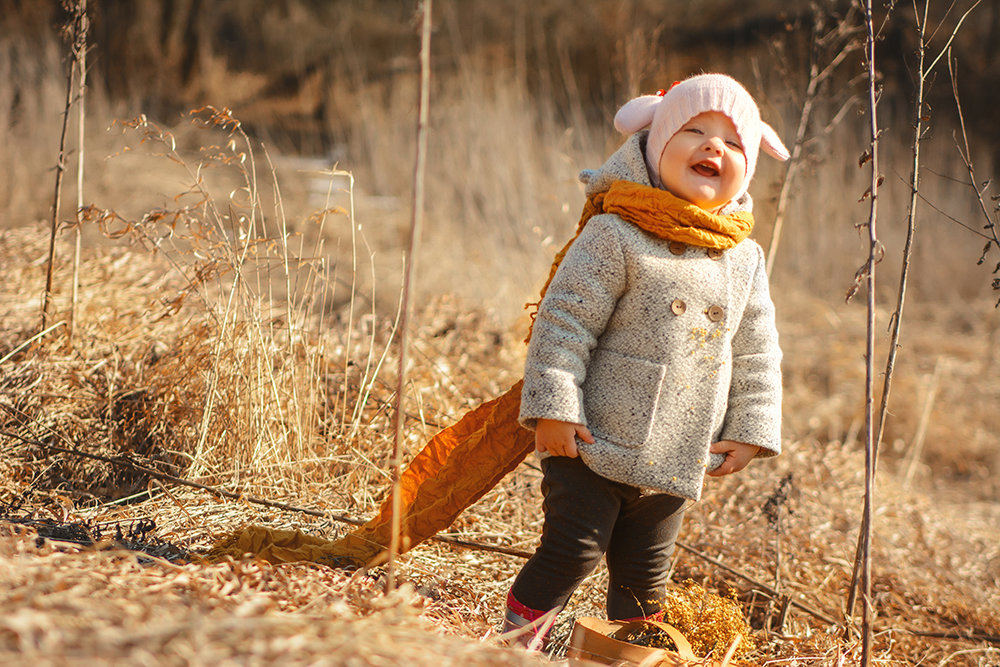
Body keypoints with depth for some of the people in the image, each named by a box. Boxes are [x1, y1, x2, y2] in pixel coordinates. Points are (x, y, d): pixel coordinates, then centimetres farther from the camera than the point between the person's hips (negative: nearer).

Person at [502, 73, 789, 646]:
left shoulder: (745, 261, 7)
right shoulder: (616, 235, -10)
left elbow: (757, 355, 13)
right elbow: (564, 320, -11)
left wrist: (750, 431, 5)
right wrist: (554, 407, -17)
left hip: (676, 462, 5)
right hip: (594, 445, -5)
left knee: (644, 576, 12)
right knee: (574, 549, -5)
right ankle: (515, 642, 14)